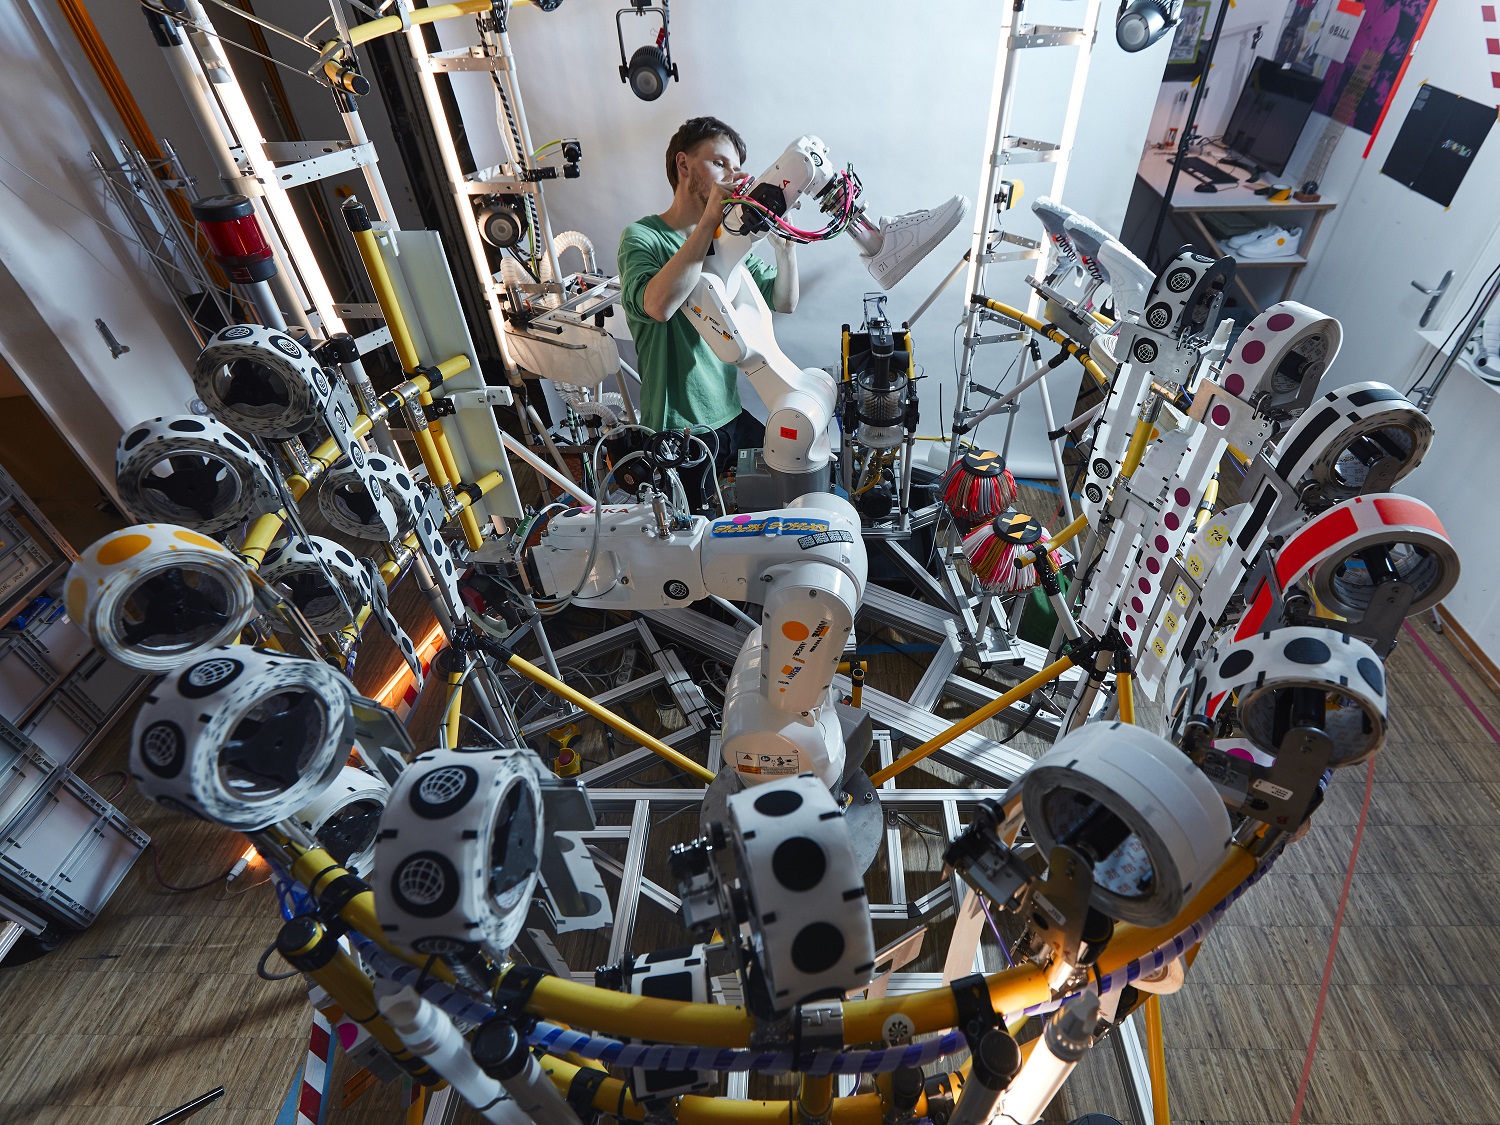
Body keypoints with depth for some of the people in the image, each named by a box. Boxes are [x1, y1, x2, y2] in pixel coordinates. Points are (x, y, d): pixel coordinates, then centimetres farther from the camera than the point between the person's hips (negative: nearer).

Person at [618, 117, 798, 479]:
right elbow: (658, 305, -29)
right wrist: (709, 219, -27)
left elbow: (784, 302, 7)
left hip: (733, 417, 7)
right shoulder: (642, 236, -8)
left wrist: (784, 244, -10)